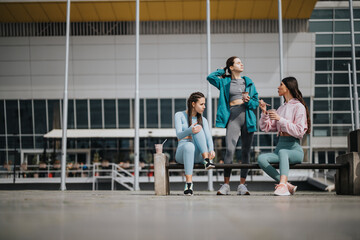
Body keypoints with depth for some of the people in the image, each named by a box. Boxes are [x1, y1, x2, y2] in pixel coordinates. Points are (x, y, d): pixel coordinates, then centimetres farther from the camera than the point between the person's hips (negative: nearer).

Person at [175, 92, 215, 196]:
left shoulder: (203, 120, 13)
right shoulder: (179, 115, 4)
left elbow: (208, 137, -3)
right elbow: (179, 135, -11)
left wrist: (211, 150, -26)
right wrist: (190, 130, -34)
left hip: (197, 154, 2)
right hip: (182, 152, -2)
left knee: (198, 127, -23)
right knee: (189, 146, -40)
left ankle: (206, 159, -34)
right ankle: (189, 183, -41)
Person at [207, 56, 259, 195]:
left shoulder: (248, 82, 18)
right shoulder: (225, 82, 13)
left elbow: (256, 102, 15)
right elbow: (210, 77, -2)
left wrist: (248, 101, -8)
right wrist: (224, 71, 13)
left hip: (248, 118, 3)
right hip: (233, 117, -2)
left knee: (246, 151, 1)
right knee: (230, 150, -16)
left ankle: (242, 185, 6)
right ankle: (226, 185, -11)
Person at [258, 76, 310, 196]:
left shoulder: (299, 107, 0)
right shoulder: (281, 108, 22)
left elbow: (299, 132, -12)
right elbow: (266, 128, 20)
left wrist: (280, 119, -16)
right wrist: (264, 112, 4)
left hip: (295, 150, -6)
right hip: (280, 146, 6)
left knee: (282, 152, -41)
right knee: (261, 158, -25)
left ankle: (282, 185, -60)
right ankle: (287, 186, -27)